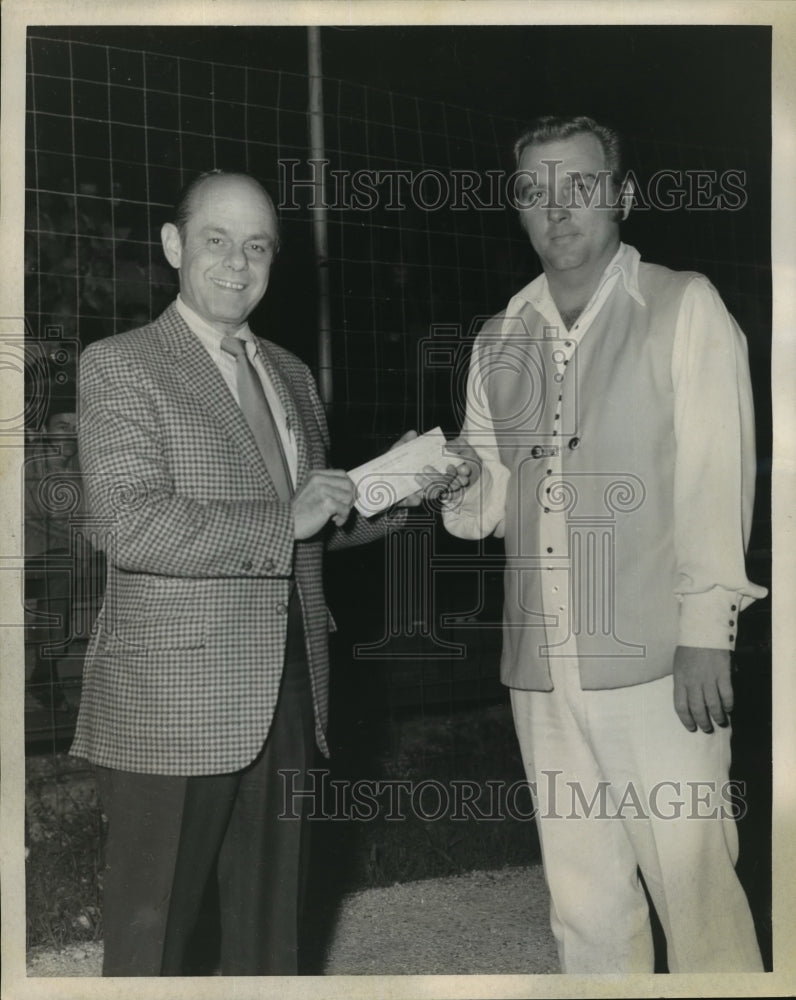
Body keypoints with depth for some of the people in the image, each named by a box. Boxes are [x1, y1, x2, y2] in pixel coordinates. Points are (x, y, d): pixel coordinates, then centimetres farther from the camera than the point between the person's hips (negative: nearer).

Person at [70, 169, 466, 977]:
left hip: (288, 697, 6)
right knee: (152, 937, 5)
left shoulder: (291, 374, 16)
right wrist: (285, 521, -16)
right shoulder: (119, 366, -4)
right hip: (174, 707, -6)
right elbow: (133, 525, -17)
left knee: (271, 930, 16)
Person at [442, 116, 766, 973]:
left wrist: (706, 630, -12)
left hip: (655, 661, -4)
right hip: (542, 669, 4)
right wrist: (456, 476, -6)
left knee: (695, 893, 1)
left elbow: (715, 478, -5)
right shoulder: (498, 341, 13)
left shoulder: (682, 306, 1)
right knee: (585, 905, 13)